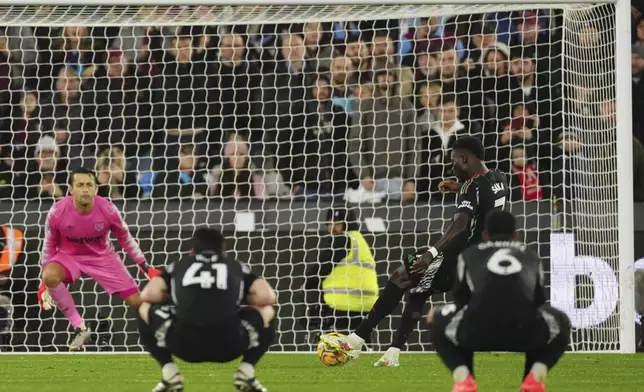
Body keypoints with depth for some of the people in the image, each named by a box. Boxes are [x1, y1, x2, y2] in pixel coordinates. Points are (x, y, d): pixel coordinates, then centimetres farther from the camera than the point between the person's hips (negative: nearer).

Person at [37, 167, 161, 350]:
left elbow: (125, 239, -3)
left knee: (136, 302, -9)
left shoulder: (108, 209, -21)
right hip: (69, 256, 0)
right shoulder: (57, 212, -22)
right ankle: (80, 328, -19)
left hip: (103, 256, 0)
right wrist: (44, 283, -4)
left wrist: (147, 268, -2)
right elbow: (49, 245, -5)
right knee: (50, 277, -35)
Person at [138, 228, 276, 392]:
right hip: (228, 346, 0)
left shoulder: (178, 266, 25)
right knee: (266, 312, 32)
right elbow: (268, 297, 11)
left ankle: (170, 374, 15)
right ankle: (246, 372, 14)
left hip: (185, 345, 0)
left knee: (146, 311, 32)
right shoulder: (237, 267, 25)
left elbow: (149, 295, 11)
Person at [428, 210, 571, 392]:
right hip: (526, 332, 1)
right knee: (561, 323, 36)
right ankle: (535, 377, 12)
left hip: (477, 331, -1)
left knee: (439, 324, 34)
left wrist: (437, 312, 55)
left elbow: (461, 302, 32)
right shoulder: (530, 256, 32)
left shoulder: (470, 254, 28)